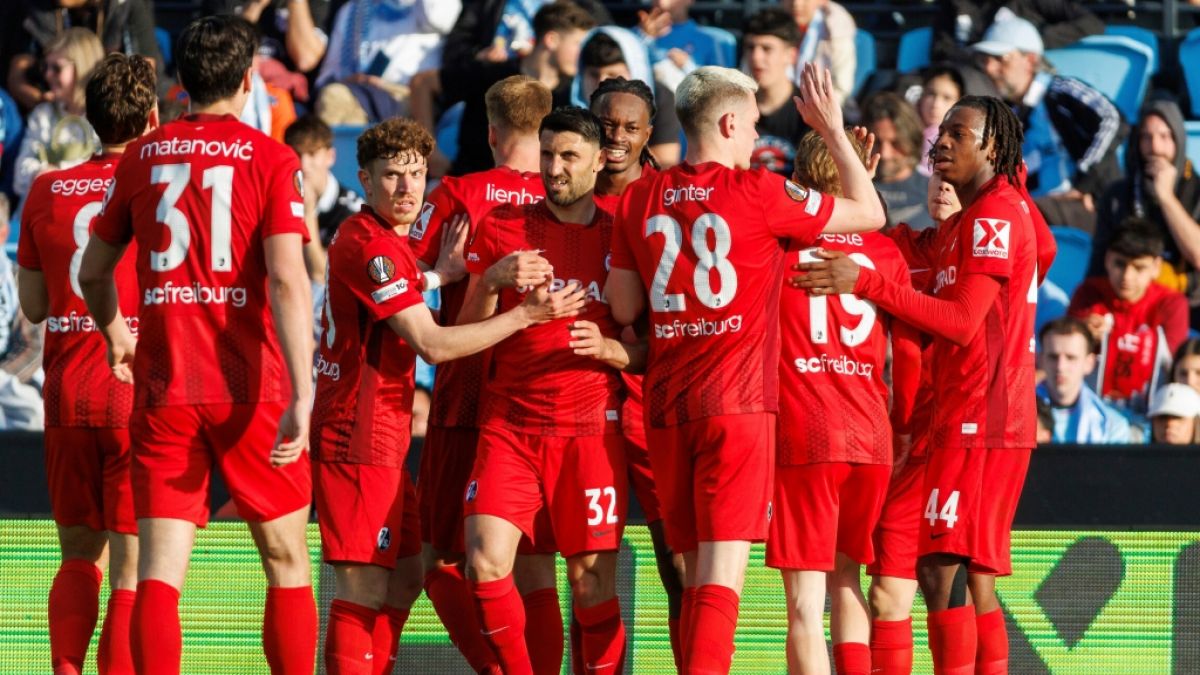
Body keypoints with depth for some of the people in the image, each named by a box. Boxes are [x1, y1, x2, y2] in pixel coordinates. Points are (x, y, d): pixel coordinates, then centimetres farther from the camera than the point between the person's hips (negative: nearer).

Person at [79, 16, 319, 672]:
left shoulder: (141, 157, 7)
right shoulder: (270, 160, -3)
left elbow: (92, 272, 15)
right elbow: (287, 279, -14)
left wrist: (116, 337, 35)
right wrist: (301, 395, -18)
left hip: (163, 390, 2)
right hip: (250, 390, -2)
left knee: (159, 571, -1)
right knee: (287, 563, 10)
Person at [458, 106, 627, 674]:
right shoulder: (501, 228, 8)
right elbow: (466, 332, 8)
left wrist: (612, 349, -10)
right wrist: (491, 281, -11)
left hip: (591, 427, -1)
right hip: (509, 423, 1)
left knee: (592, 579, -5)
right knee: (485, 563, -14)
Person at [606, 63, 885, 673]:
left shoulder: (640, 198, 6)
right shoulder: (758, 193, -7)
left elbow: (623, 307, 10)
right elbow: (870, 215, 4)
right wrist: (833, 131, 14)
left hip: (665, 406, 5)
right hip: (737, 403, -5)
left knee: (695, 574, 13)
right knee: (722, 575, -10)